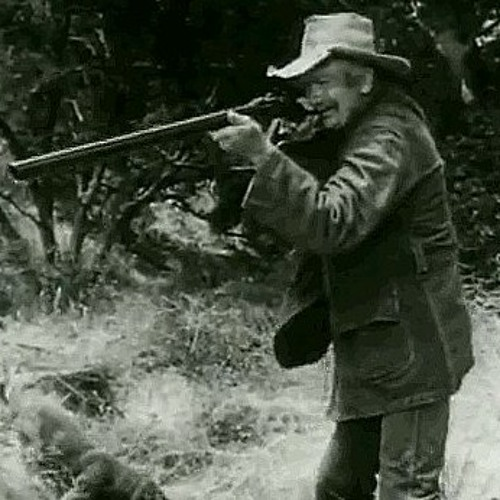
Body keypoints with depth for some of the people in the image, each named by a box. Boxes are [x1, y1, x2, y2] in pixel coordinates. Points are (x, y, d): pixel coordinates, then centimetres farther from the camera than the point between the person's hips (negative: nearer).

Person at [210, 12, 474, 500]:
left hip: (410, 345, -10)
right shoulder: (349, 133, 14)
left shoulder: (390, 136, -16)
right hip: (371, 350, 10)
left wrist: (265, 155, -35)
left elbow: (334, 222, -31)